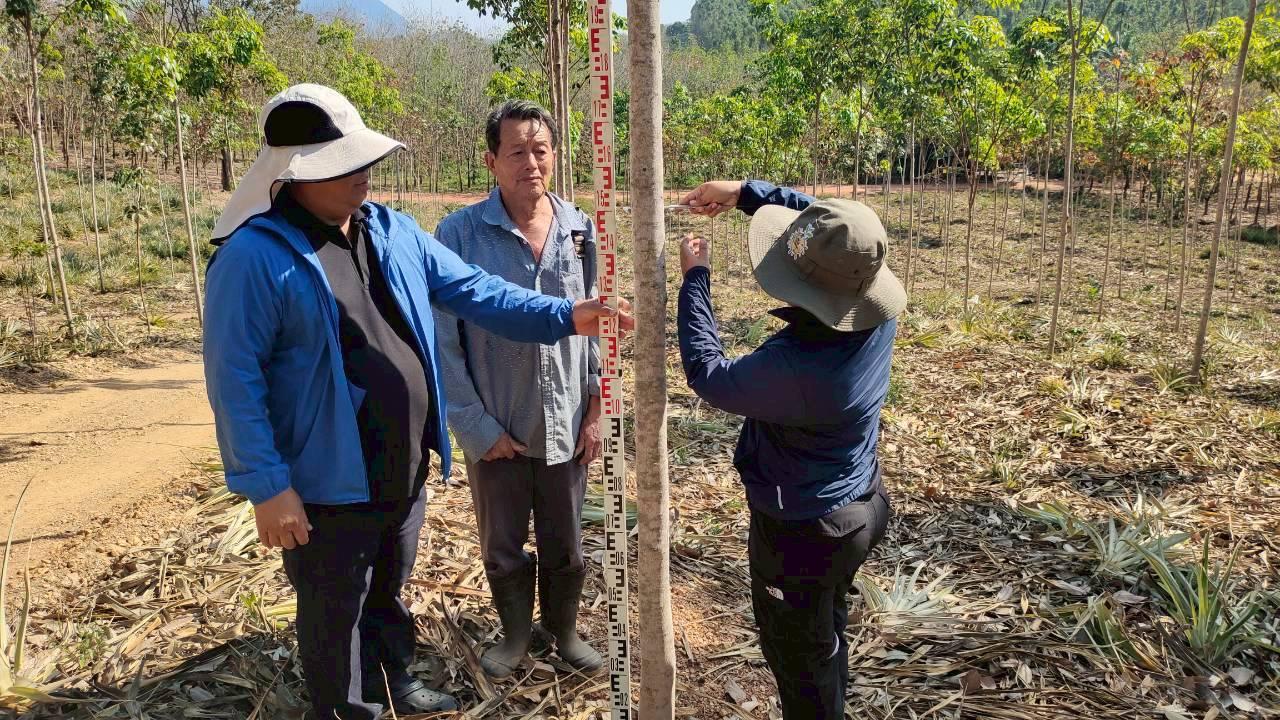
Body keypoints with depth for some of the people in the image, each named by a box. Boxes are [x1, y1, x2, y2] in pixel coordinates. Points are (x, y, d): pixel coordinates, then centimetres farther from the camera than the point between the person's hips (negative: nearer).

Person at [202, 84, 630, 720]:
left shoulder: (392, 231, 2)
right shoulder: (254, 256, -19)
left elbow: (474, 291, 0)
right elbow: (234, 379, -18)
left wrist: (563, 316, -10)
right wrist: (266, 485, -19)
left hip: (406, 470, 7)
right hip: (328, 484, -6)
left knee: (389, 590, 28)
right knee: (337, 615, 15)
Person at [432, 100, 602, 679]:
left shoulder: (580, 230, -3)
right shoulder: (459, 233, -12)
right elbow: (444, 341, -10)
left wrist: (595, 412, 2)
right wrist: (476, 427, -11)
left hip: (566, 427, 2)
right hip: (496, 430, -2)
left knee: (566, 546, 18)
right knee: (502, 548, 18)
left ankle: (563, 627, 44)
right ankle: (515, 634, 44)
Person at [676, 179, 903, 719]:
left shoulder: (799, 366, -40)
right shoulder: (876, 313, -17)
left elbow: (709, 376, -22)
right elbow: (827, 229, -1)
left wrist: (694, 278, -14)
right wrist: (744, 192, -5)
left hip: (802, 530, -8)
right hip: (862, 504, 8)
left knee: (799, 657, 17)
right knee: (828, 629, 32)